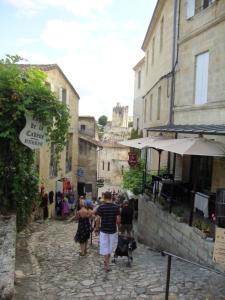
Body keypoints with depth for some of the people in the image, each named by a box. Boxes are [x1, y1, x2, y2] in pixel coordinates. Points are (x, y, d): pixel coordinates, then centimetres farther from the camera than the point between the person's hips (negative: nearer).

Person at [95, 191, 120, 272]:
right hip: (113, 230, 2)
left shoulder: (101, 207, -11)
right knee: (110, 247, 19)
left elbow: (98, 219, -10)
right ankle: (106, 261, 34)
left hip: (103, 230, -2)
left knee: (105, 248, 6)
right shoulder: (116, 207, -7)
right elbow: (118, 220, -7)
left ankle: (107, 266, 7)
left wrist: (97, 229, 2)